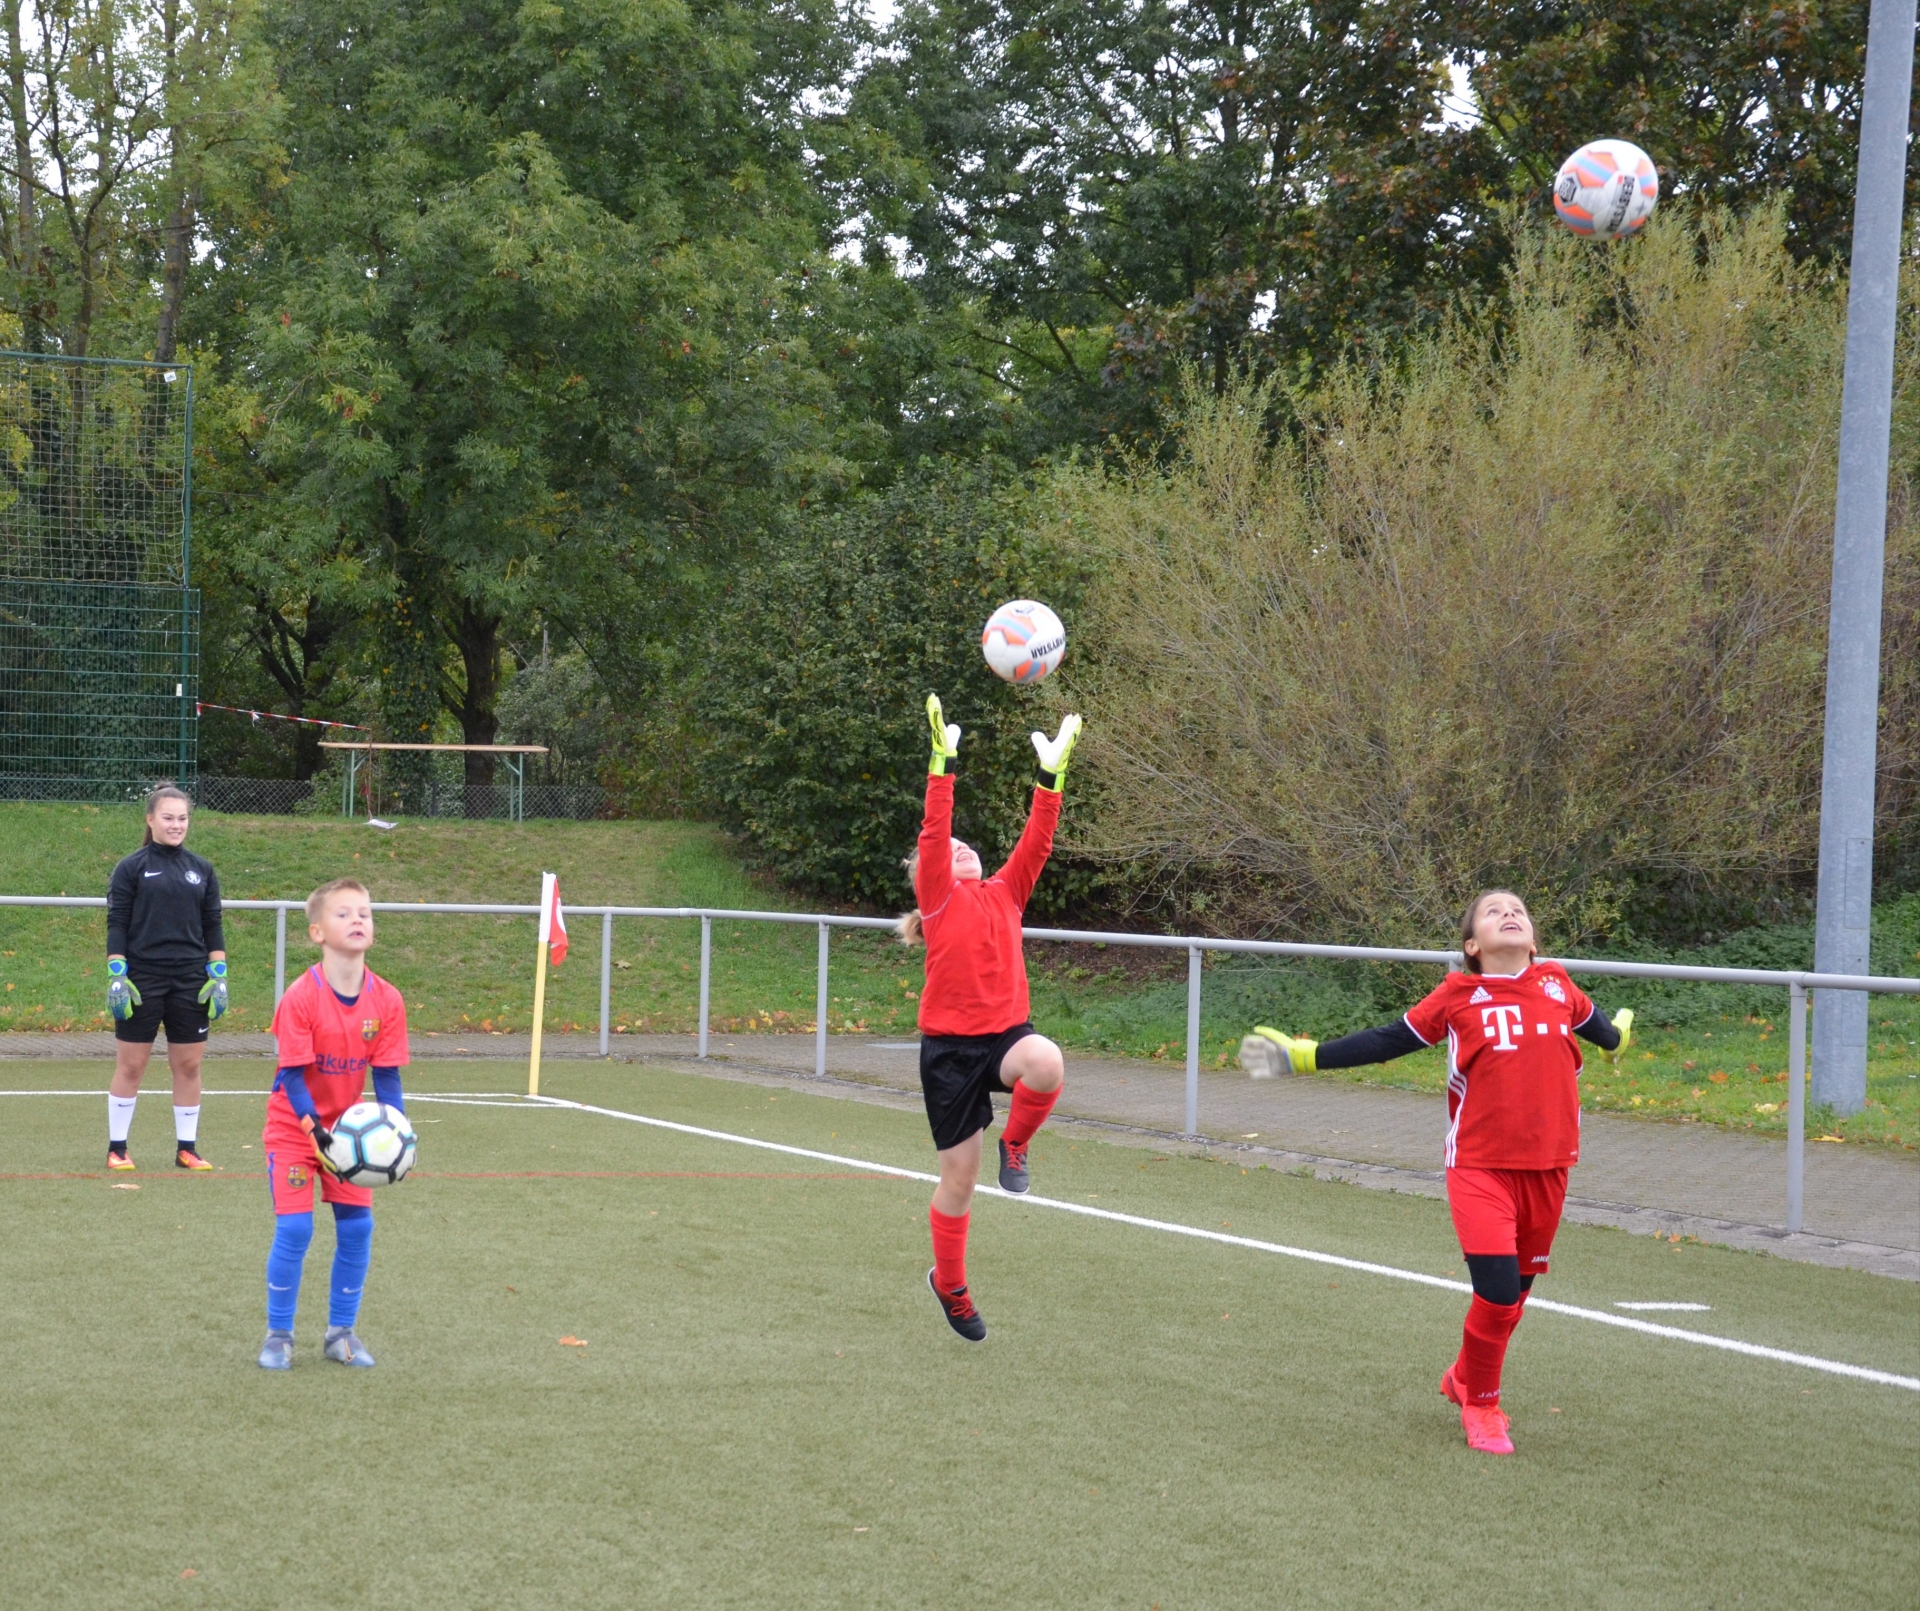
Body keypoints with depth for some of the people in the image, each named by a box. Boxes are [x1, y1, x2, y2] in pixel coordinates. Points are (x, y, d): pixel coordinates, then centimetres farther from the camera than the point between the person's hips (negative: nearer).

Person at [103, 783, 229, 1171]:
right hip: (142, 979, -3)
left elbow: (213, 927, 11)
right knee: (130, 1065, 2)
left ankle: (187, 1148, 15)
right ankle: (117, 1148, 11)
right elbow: (116, 925, -2)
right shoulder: (131, 868, -1)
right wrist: (117, 978, -10)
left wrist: (218, 978, 4)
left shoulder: (202, 870, 9)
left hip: (190, 984, 3)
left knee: (188, 1065, 5)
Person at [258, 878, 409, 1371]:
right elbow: (292, 1076, -21)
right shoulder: (300, 998, -22)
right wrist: (317, 1134, -30)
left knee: (357, 1226, 0)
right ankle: (278, 1335, 3)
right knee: (294, 1227, -12)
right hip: (294, 1127, -4)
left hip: (348, 1126, 4)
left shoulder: (386, 1000, -11)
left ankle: (341, 1333, 15)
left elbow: (386, 1076, -5)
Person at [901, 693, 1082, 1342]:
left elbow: (1037, 840, 4)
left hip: (1004, 1033, 3)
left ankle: (1015, 1143, -3)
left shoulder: (1005, 892, 12)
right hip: (949, 1045, -3)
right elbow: (933, 831, -12)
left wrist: (1053, 770, -3)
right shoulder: (938, 897, 1)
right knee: (959, 1175, 4)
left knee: (1046, 1064, -35)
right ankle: (948, 1284, 28)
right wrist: (942, 760, -19)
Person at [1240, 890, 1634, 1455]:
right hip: (1480, 1168, -4)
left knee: (1517, 1289, 13)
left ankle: (1465, 1378, 40)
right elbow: (1387, 1042, 5)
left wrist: (1617, 1036, 49)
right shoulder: (1458, 998, -2)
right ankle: (1480, 1404, 11)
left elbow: (1594, 1024, 29)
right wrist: (1305, 1056, 1)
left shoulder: (1559, 989, 6)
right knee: (1497, 1291, -14)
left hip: (1547, 1169, 4)